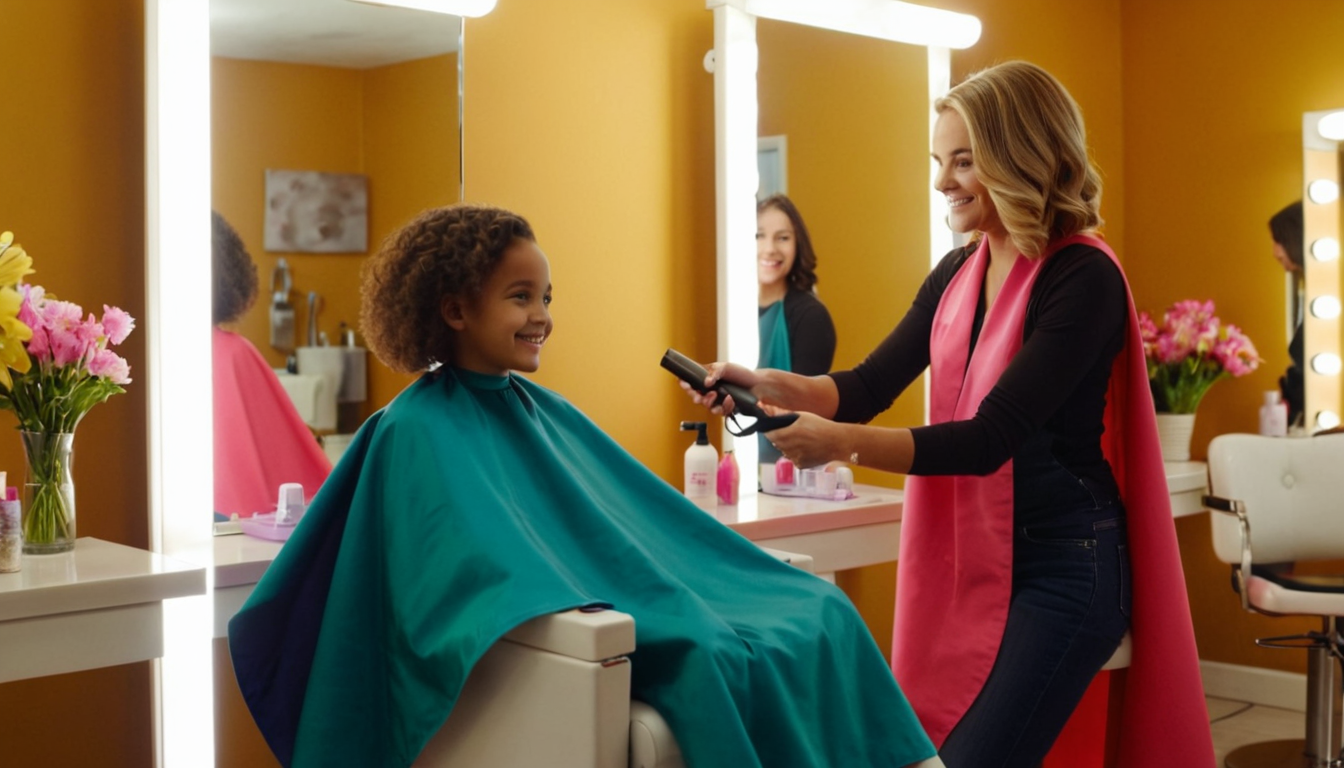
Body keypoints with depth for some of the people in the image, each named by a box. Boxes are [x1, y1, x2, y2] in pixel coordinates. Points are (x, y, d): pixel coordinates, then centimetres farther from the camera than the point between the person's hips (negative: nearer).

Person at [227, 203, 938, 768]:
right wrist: (565, 617, -34)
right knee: (706, 661, -31)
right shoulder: (418, 430, -6)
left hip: (627, 608, 8)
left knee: (821, 616, -5)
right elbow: (469, 562, -20)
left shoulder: (543, 409, 18)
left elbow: (644, 519, 18)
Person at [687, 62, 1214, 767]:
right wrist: (767, 385, -13)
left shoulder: (1081, 279, -15)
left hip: (1062, 568, -7)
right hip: (968, 558, 7)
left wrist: (842, 442, -32)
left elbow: (991, 437, -23)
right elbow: (870, 385, 5)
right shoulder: (958, 274, 8)